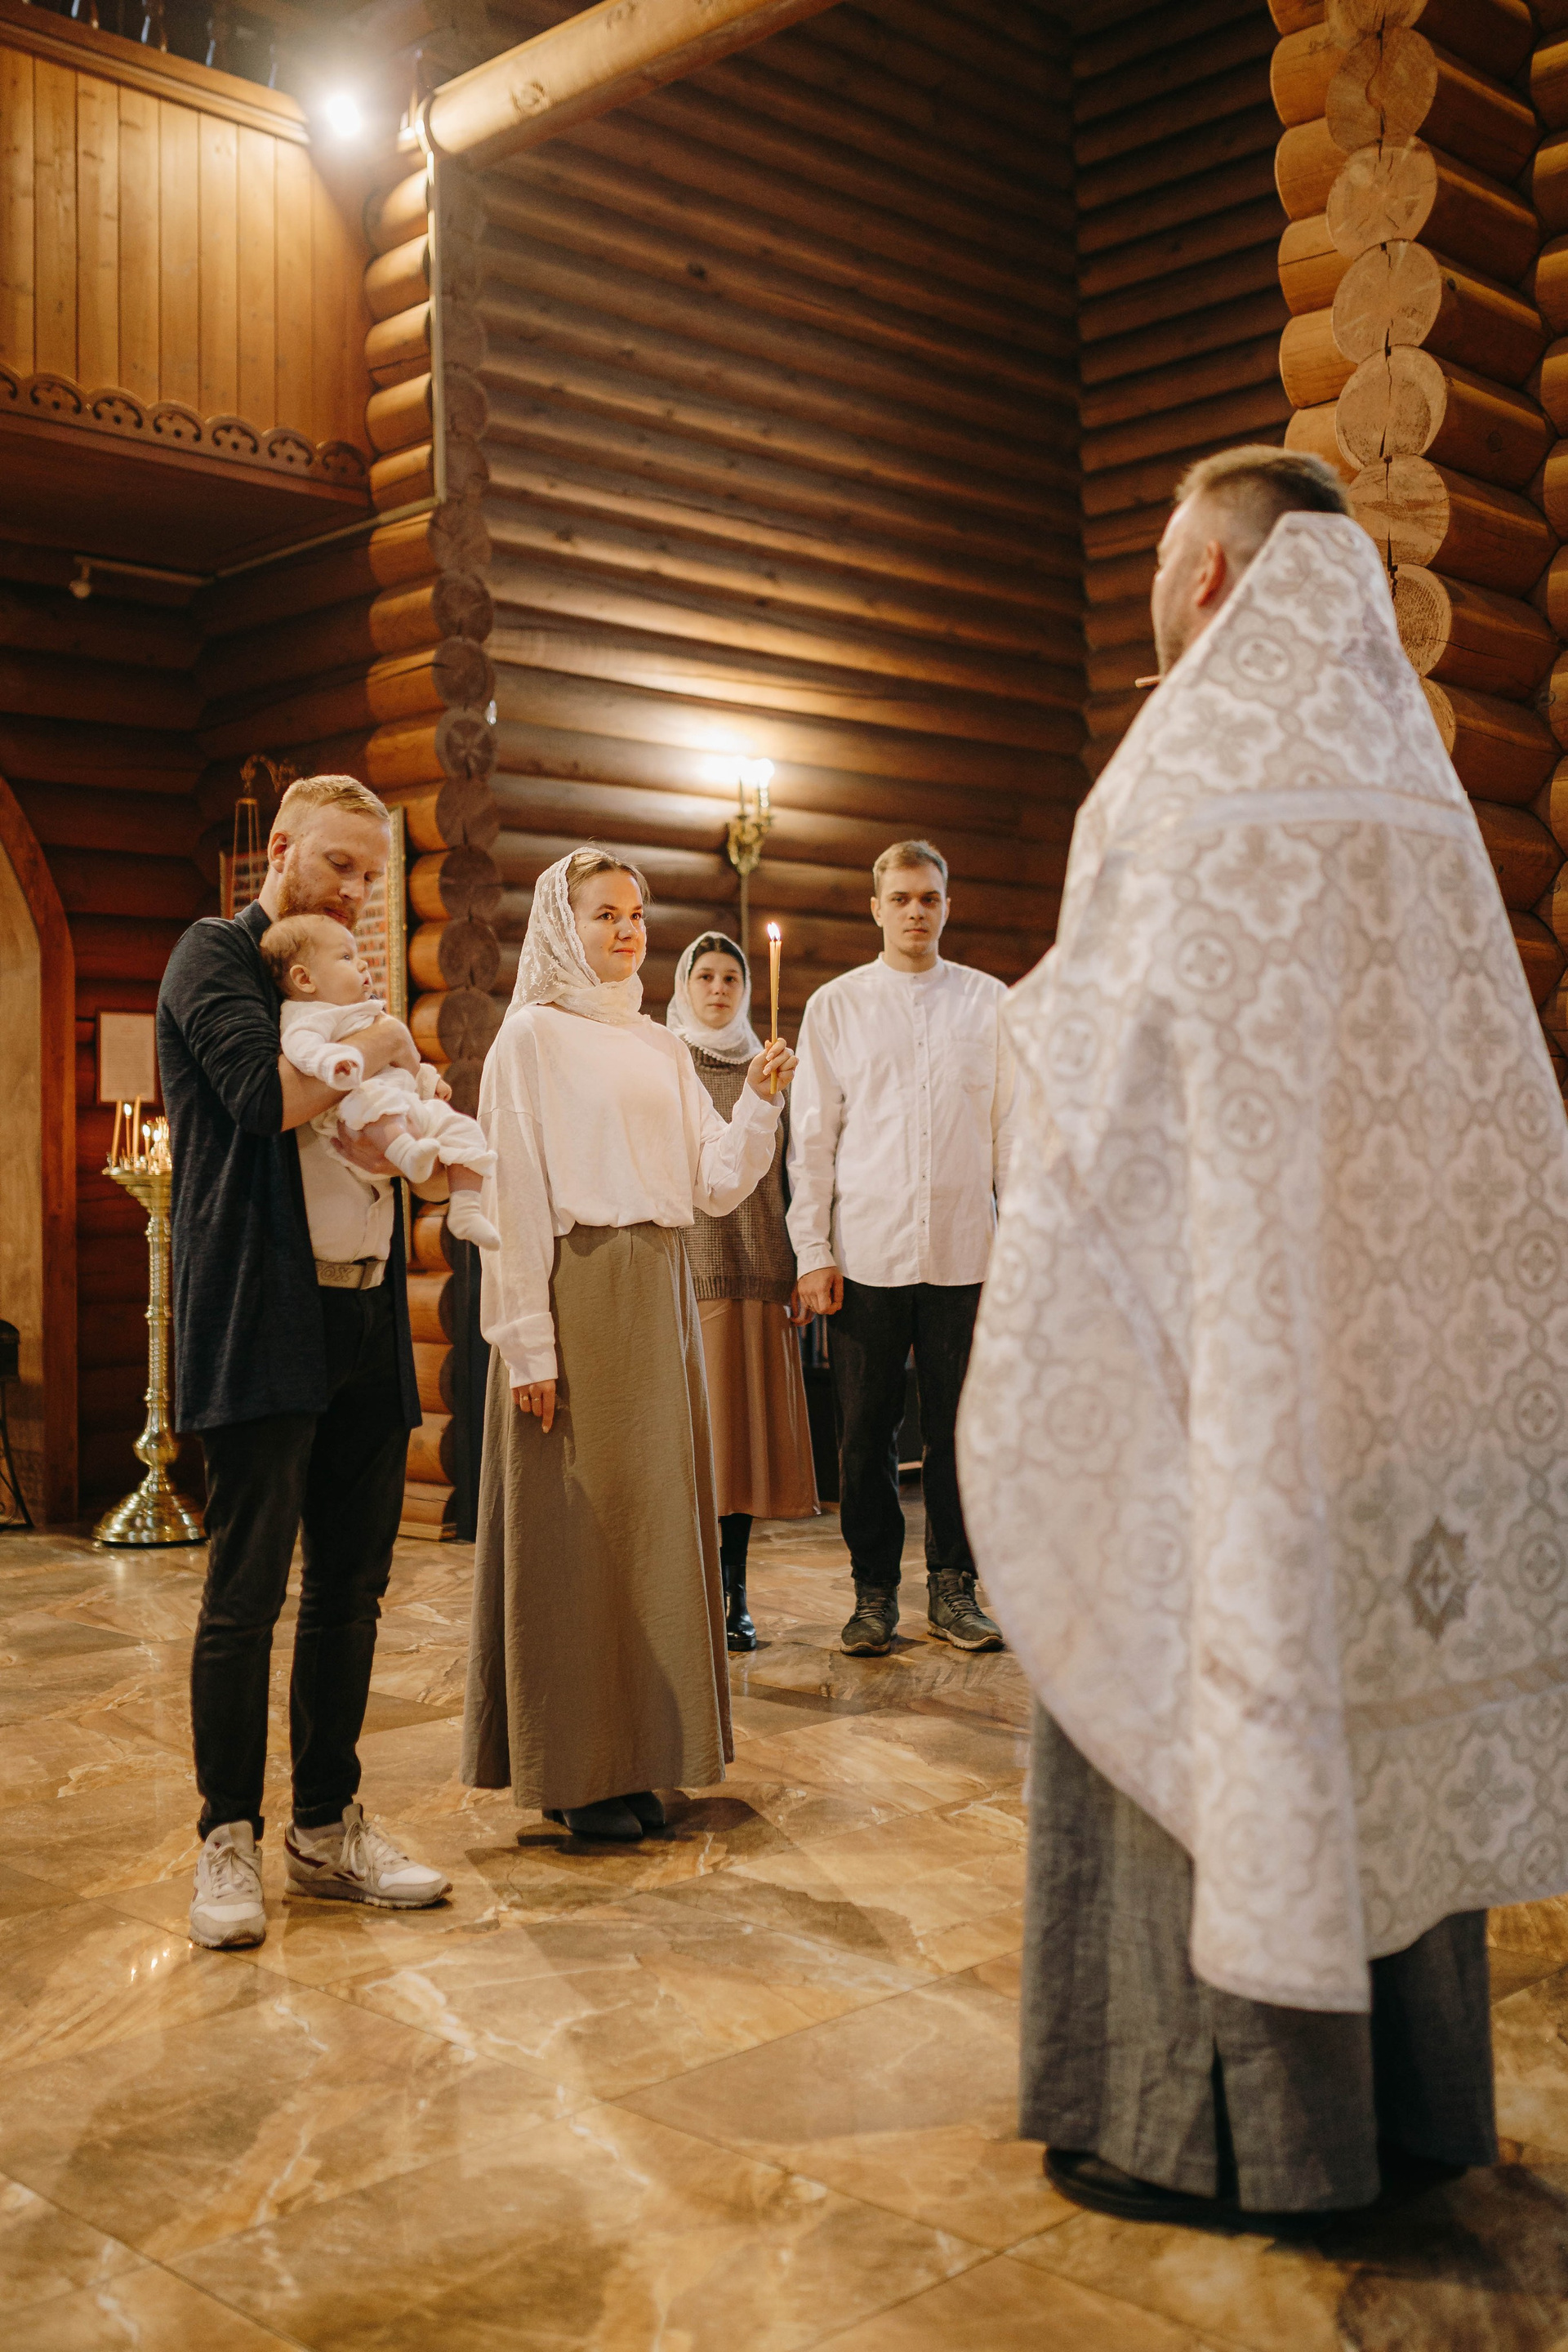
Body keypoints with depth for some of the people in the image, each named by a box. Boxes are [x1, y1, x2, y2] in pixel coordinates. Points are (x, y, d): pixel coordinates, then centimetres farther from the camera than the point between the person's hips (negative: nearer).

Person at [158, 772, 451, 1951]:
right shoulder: (216, 954, -1)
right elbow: (267, 1094, -18)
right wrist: (374, 1048, -2)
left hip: (366, 1319, 7)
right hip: (264, 1321, -7)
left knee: (352, 1588, 9)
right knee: (246, 1593, -3)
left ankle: (330, 1828, 18)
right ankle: (229, 1840, 9)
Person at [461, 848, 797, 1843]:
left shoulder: (663, 1046, 16)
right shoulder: (534, 1034, -1)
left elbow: (716, 1183, 11)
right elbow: (515, 1194, -7)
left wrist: (760, 1102, -5)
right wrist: (528, 1340, -13)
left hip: (660, 1294, 6)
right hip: (576, 1290, -6)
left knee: (653, 1517, 8)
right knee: (574, 1526, -1)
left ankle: (633, 1755, 18)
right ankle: (571, 1770, 9)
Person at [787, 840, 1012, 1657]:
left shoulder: (988, 1001, 9)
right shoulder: (835, 1006, 7)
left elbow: (1011, 1124, 9)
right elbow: (812, 1136, 6)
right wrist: (812, 1250, -1)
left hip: (964, 1252, 0)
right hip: (865, 1252, 0)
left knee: (958, 1428, 5)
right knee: (865, 1432, 4)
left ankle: (953, 1588, 17)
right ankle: (874, 1592, 15)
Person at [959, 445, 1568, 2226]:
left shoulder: (1176, 788, -8)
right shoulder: (1415, 786, 11)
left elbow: (1104, 1080, -11)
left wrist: (1050, 1331, -4)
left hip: (1216, 1315, -6)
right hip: (1390, 1327, 7)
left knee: (1204, 1672, 1)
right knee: (1373, 1673, 13)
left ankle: (1207, 2125, 10)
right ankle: (1398, 2096, 24)